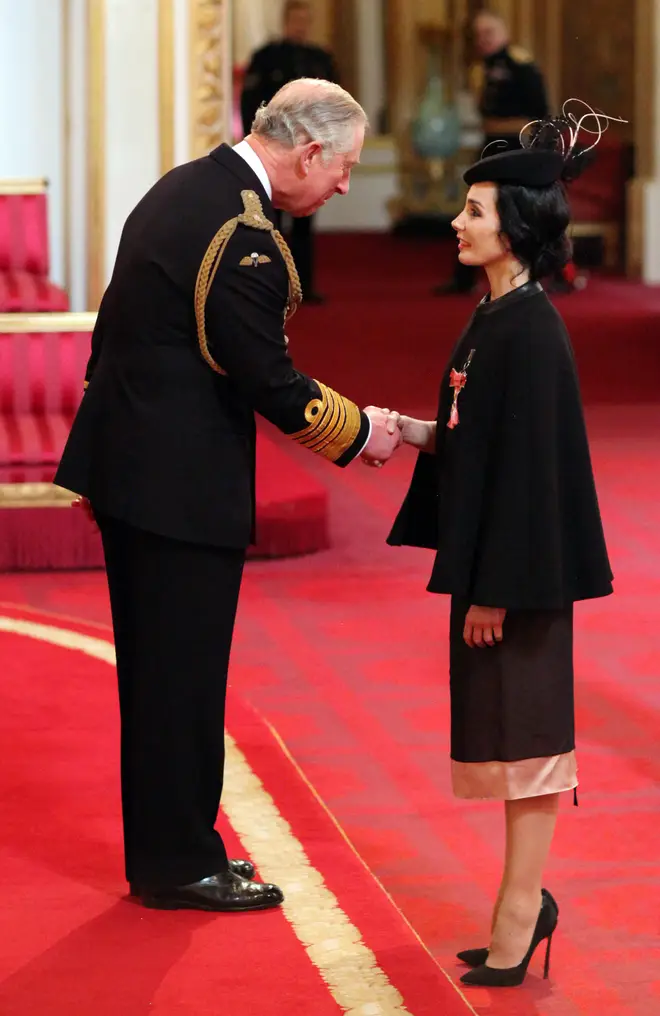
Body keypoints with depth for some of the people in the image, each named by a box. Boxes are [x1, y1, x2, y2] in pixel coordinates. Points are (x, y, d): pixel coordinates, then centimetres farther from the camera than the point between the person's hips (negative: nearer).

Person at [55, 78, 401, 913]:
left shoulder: (181, 189, 10)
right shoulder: (244, 239, -21)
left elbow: (117, 329, 17)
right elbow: (267, 381, -18)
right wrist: (359, 433, -3)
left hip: (128, 463, 10)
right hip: (183, 481, -10)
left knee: (157, 669, 16)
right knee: (183, 673, 1)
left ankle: (166, 849, 26)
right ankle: (179, 865, 11)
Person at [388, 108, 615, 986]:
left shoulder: (530, 329, -19)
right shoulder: (496, 316, 10)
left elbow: (529, 459, -21)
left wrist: (497, 586, -21)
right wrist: (414, 432, 7)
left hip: (520, 564, -9)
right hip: (485, 555, 9)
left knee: (523, 731, -2)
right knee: (503, 730, 14)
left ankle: (519, 916, 5)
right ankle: (525, 904, 23)